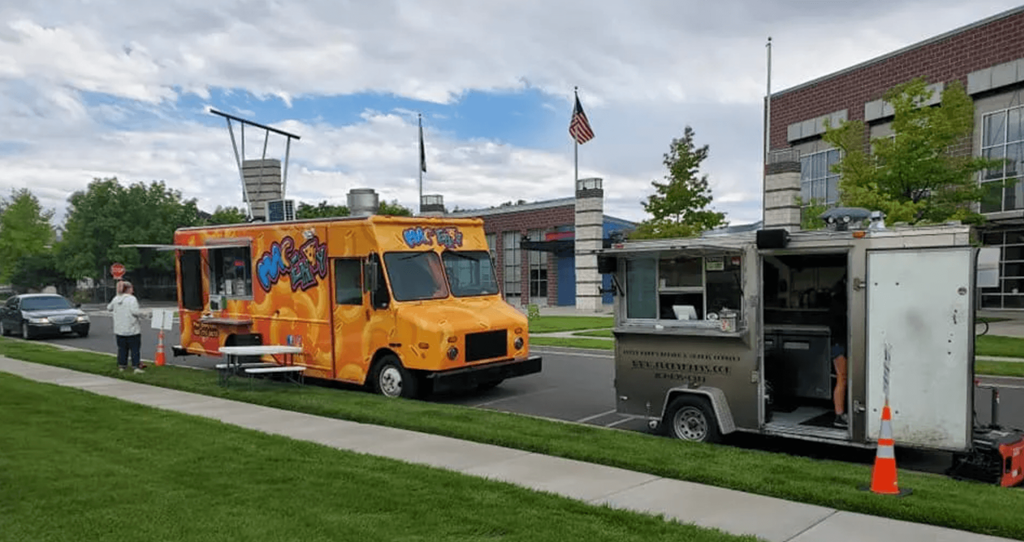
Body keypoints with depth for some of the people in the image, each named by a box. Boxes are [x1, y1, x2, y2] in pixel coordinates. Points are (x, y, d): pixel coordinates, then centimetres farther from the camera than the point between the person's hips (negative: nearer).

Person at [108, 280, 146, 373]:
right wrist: (143, 314, -6)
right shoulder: (132, 299, -13)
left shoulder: (116, 299, 7)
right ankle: (136, 366, -4)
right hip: (132, 330, -6)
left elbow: (109, 308, 21)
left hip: (119, 330, 6)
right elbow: (135, 311, -23)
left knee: (122, 348, 14)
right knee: (135, 348, -2)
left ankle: (121, 366, 18)